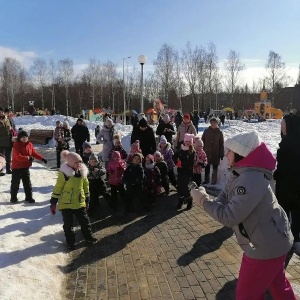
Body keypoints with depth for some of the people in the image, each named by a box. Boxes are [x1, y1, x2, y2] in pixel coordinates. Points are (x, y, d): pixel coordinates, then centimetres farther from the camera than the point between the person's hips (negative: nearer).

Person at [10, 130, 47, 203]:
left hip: (26, 167, 5)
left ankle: (29, 197, 18)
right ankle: (13, 198, 19)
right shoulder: (16, 145, -16)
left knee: (27, 183, 9)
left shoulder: (29, 145, 2)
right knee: (15, 183, 6)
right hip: (17, 168, -5)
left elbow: (34, 153, 10)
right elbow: (18, 157, -24)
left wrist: (42, 158, 1)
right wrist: (28, 158, -32)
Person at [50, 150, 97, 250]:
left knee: (84, 220, 14)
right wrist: (53, 203, -9)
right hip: (66, 204, -4)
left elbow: (86, 186, 11)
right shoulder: (64, 174, -18)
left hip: (80, 203, 4)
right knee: (68, 224, 9)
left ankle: (88, 237, 33)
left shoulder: (82, 172, -1)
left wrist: (87, 200, 16)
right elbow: (57, 188, -12)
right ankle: (70, 242, 25)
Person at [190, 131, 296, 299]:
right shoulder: (242, 173, 0)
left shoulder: (250, 181, -32)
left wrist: (203, 200, -22)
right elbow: (225, 196, 2)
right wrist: (210, 202, -18)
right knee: (278, 285, 31)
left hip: (266, 247, -9)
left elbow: (229, 217, -31)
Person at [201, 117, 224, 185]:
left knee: (215, 167, 9)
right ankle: (206, 179, 21)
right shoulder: (206, 131, 1)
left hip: (216, 153, -1)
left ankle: (214, 180, 20)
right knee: (207, 167, 9)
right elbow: (202, 141, 5)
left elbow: (221, 144, 0)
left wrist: (221, 154, -2)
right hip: (207, 152, 1)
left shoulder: (219, 132, -1)